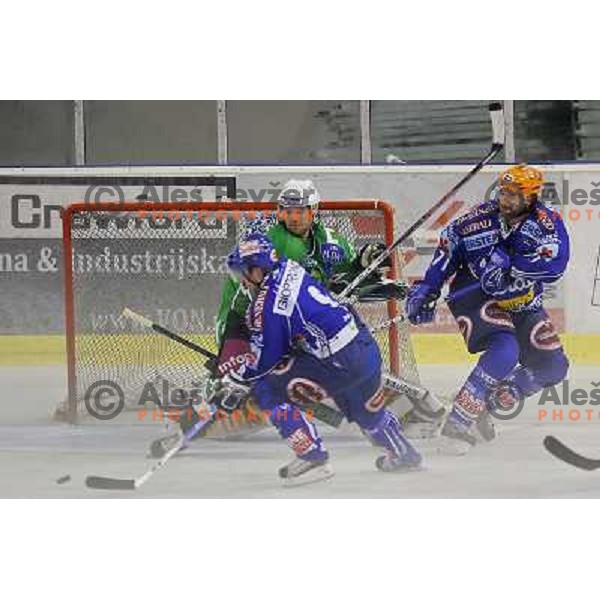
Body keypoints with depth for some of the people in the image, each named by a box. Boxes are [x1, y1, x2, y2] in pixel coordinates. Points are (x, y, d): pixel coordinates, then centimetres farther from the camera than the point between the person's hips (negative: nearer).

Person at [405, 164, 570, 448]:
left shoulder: (547, 223, -13)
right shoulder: (482, 218, -13)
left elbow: (554, 264, -30)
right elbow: (448, 246, 0)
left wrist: (510, 265, -37)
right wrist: (426, 289, -6)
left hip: (521, 304, 5)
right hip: (474, 295, -5)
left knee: (552, 367, 3)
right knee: (505, 350, -30)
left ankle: (484, 403, 12)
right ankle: (457, 421, -30)